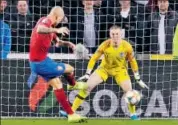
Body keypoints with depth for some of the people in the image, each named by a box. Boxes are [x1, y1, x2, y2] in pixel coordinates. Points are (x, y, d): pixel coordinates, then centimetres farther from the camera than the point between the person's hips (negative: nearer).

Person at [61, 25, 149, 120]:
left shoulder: (126, 46, -23)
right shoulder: (105, 45, -26)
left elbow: (132, 61, -9)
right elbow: (94, 58, -15)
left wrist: (138, 79, -6)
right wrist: (87, 74, -18)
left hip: (119, 69, 0)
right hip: (104, 68, 0)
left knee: (128, 90, -17)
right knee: (87, 86, -11)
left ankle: (133, 114, 7)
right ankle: (71, 111, -6)